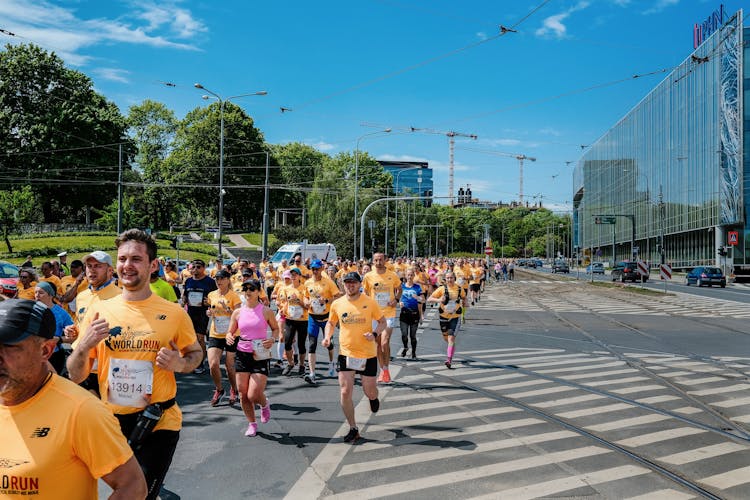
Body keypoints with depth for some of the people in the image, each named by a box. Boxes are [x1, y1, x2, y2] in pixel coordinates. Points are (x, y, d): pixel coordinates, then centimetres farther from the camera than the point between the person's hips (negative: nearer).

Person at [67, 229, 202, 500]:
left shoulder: (174, 313, -7)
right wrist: (83, 346, -17)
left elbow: (196, 352, 8)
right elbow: (76, 376, 3)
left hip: (159, 422, -3)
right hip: (111, 419, 3)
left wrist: (180, 364, -13)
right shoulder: (98, 311, -2)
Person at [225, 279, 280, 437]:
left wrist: (273, 339, -11)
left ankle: (265, 404, 27)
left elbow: (275, 328, 9)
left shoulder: (266, 311, -3)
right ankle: (252, 424, 27)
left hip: (260, 356, -3)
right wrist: (229, 337, -12)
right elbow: (231, 332, 12)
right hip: (242, 355, 3)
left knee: (253, 395, -9)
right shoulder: (238, 312, 4)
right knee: (243, 395, 5)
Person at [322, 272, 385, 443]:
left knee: (369, 392, 7)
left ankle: (373, 398, 47)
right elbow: (331, 322, 15)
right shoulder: (337, 304, -1)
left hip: (368, 354, -1)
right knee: (345, 392, -5)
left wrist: (375, 333, -18)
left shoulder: (370, 302, -8)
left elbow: (382, 322, 2)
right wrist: (327, 337, -4)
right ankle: (353, 429, 12)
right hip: (346, 353, 2)